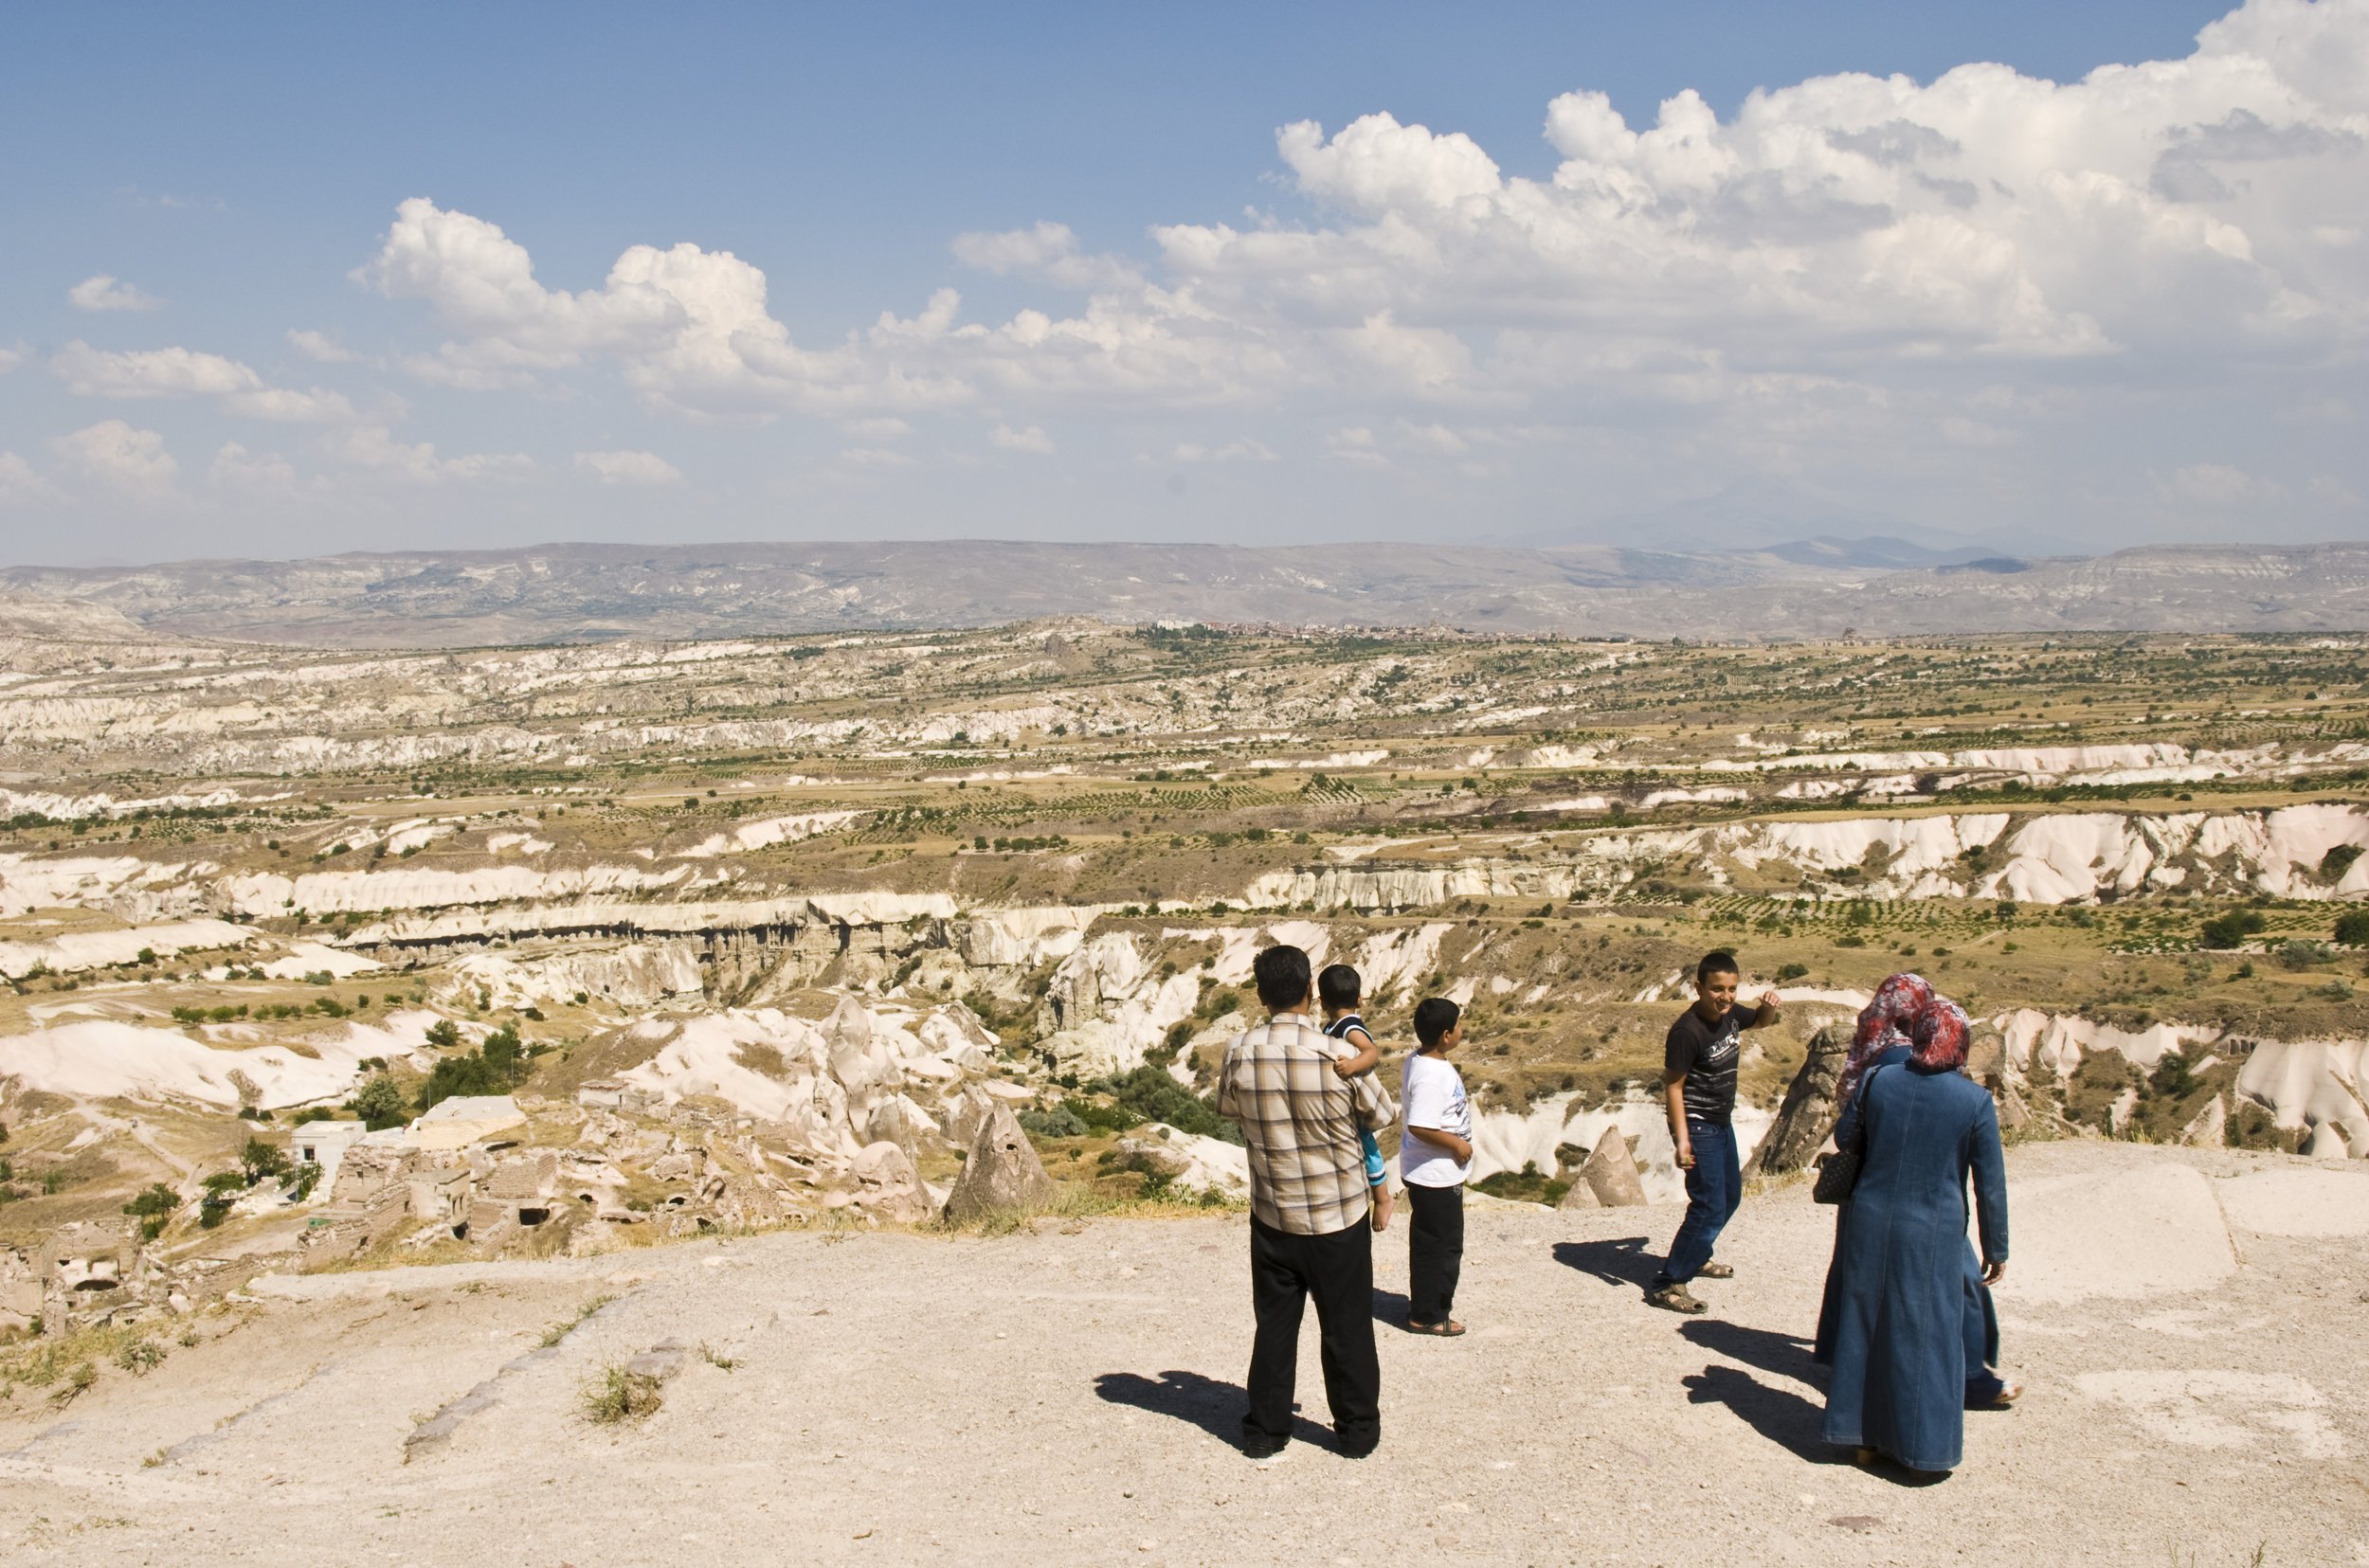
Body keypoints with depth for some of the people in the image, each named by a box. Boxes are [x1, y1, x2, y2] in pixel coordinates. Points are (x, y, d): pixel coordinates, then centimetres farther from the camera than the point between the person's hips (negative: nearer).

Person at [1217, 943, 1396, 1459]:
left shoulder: (1241, 1052, -11)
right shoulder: (1339, 1055, -18)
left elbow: (1228, 1107, 9)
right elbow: (1381, 1116, -2)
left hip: (1273, 1217, 2)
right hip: (1339, 1219, -2)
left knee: (1274, 1325, 14)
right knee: (1347, 1328, 12)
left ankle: (1266, 1430, 21)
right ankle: (1357, 1429, 22)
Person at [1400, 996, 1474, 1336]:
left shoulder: (1418, 1061, 4)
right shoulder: (1432, 1076, -27)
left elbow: (1405, 1091, 22)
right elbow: (1420, 1127, -32)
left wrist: (1454, 1085, 15)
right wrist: (1457, 1144, -20)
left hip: (1427, 1172, 10)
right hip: (1436, 1175, -10)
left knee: (1428, 1243, 20)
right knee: (1442, 1246, 3)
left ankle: (1423, 1306, 32)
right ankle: (1428, 1315, 14)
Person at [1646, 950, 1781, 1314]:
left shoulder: (1729, 1015, -1)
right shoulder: (1688, 1030, -25)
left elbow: (1761, 1022, 21)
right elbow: (1673, 1085, -21)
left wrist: (1768, 1006, -3)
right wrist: (1682, 1140, -26)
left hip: (1722, 1123, 9)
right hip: (1698, 1127, -9)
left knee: (1730, 1196, 23)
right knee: (1710, 1208, -13)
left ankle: (1697, 1257, 43)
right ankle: (1667, 1284, -10)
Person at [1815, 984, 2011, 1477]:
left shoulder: (1877, 1079, -4)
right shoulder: (1975, 1100, -9)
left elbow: (1853, 1141, 8)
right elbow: (1990, 1186, -4)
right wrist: (1996, 1249, 6)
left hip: (1869, 1224, 3)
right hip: (1933, 1235, -3)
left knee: (1866, 1327, 13)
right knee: (1928, 1335, 8)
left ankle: (1865, 1435, 23)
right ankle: (1926, 1445, 14)